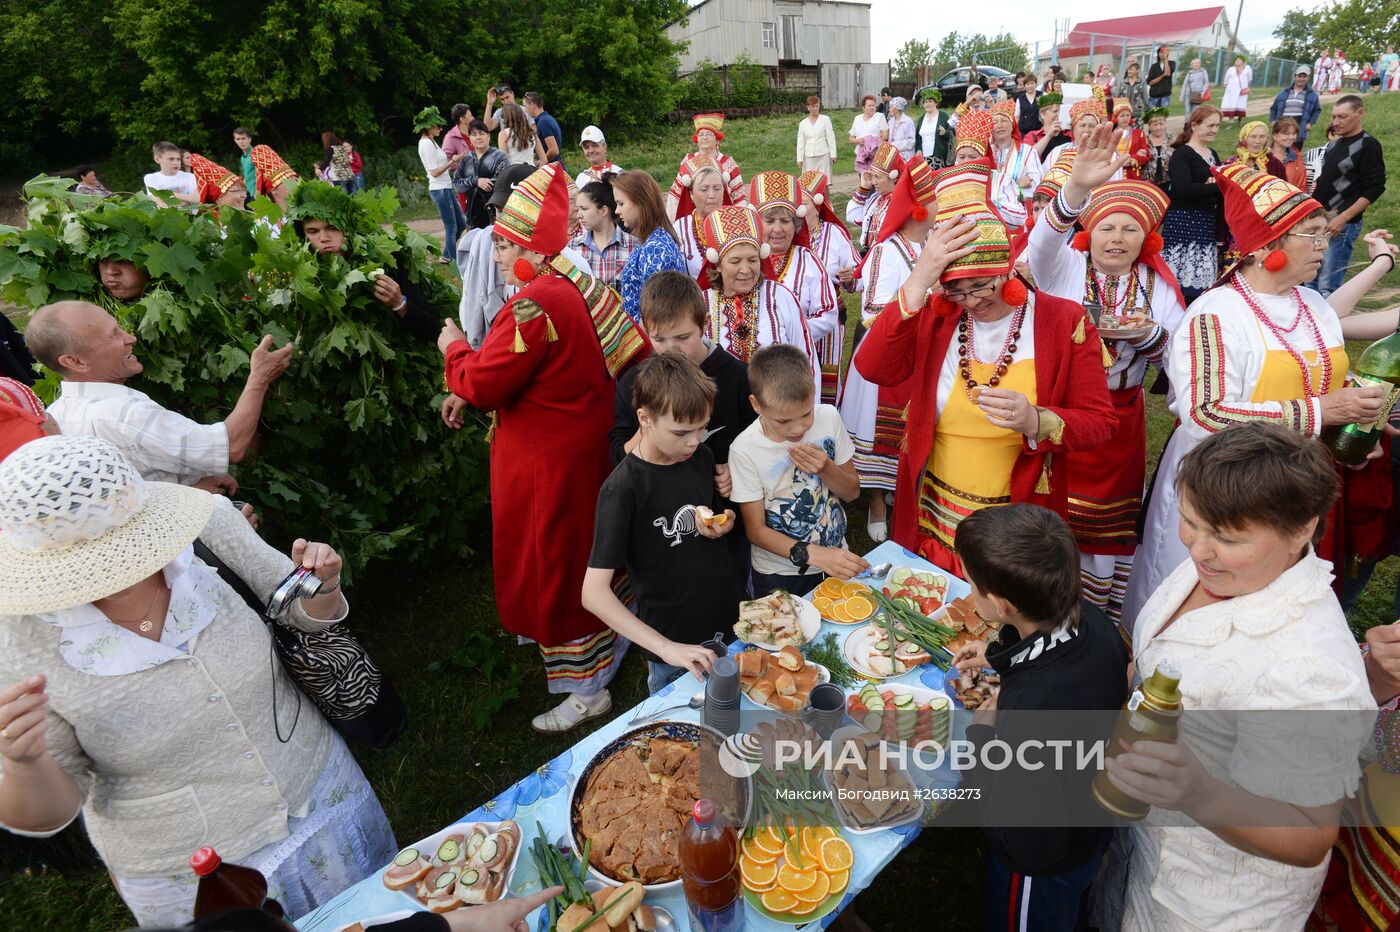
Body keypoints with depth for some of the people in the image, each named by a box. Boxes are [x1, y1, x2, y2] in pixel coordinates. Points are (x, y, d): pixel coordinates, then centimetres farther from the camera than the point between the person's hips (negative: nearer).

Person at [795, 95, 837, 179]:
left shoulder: (825, 119, 5)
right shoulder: (803, 123, 10)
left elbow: (830, 138, 2)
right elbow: (800, 143, 9)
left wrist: (833, 155, -3)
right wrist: (799, 159, 3)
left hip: (823, 156, -2)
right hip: (808, 157, 2)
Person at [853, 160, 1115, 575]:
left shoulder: (1064, 321, -8)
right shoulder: (934, 315, -4)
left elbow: (1099, 422, -7)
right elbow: (873, 369, -21)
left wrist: (1035, 421, -28)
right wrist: (917, 283, -28)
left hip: (1018, 525, -1)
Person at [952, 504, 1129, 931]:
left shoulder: (1029, 711, -47)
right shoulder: (1090, 618, -23)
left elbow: (1032, 849, -33)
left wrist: (980, 737, -26)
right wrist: (999, 655, 4)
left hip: (1043, 871, -5)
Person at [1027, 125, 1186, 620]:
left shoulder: (1157, 283, 4)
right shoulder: (1063, 266, -4)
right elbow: (1044, 240, -27)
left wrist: (1147, 333, -20)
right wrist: (1076, 188, -46)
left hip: (1120, 418, 3)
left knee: (1112, 520, 13)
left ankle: (1104, 616, 31)